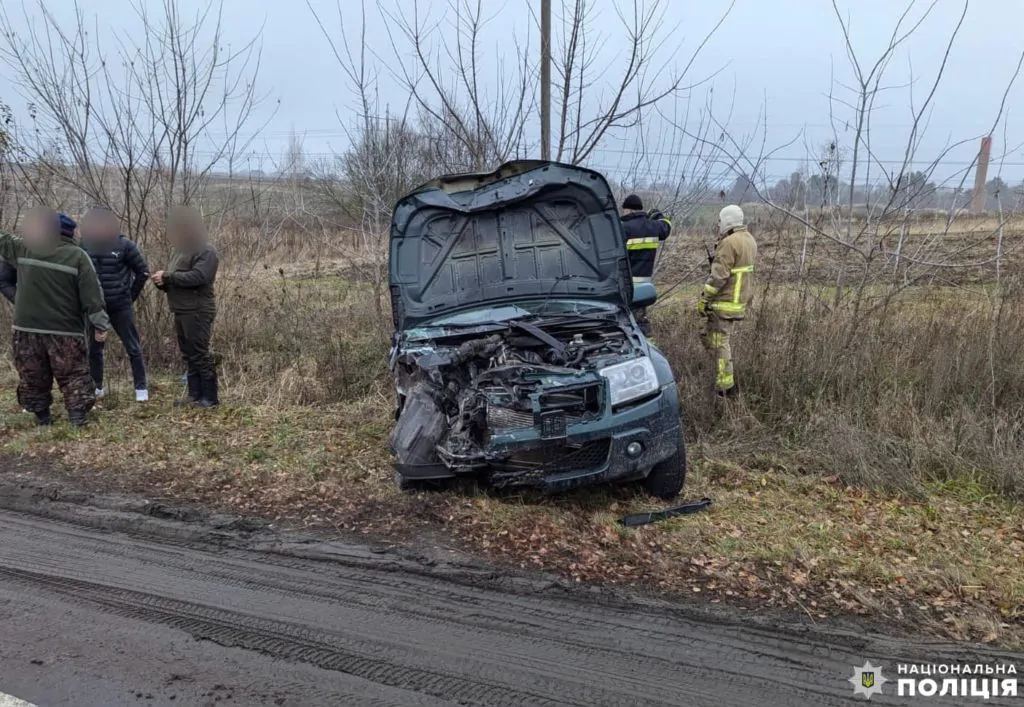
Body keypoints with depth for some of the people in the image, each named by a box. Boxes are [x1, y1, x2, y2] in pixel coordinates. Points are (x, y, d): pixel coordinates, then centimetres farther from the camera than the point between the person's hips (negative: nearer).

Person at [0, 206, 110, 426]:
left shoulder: (23, 248, 2)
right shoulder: (77, 256, -6)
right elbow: (92, 294, -8)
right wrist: (100, 324, -4)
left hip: (27, 328, 3)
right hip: (65, 330, -3)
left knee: (32, 375, 15)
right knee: (74, 374, 6)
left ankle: (41, 416, 22)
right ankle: (77, 414, -2)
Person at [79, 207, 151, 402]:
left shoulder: (124, 245, -7)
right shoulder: (84, 246, -1)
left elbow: (143, 271, 0)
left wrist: (131, 295, 3)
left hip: (121, 306, -3)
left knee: (133, 348, 1)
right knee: (94, 349, 11)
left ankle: (141, 388, 9)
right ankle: (96, 387, 26)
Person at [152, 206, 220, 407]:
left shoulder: (206, 252, -10)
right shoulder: (180, 250, 18)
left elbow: (197, 277, -24)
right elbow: (176, 280, 20)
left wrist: (167, 276, -18)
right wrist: (162, 282, -3)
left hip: (198, 311, -9)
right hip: (181, 311, 9)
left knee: (200, 354, -7)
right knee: (188, 354, 12)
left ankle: (210, 397, 0)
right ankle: (195, 394, 19)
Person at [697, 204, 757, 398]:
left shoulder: (730, 242, -18)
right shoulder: (750, 240, 12)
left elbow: (718, 275, -21)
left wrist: (704, 298, -15)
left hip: (724, 302, -10)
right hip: (739, 300, 10)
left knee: (720, 342, -3)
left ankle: (725, 387, 0)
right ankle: (726, 381, 26)